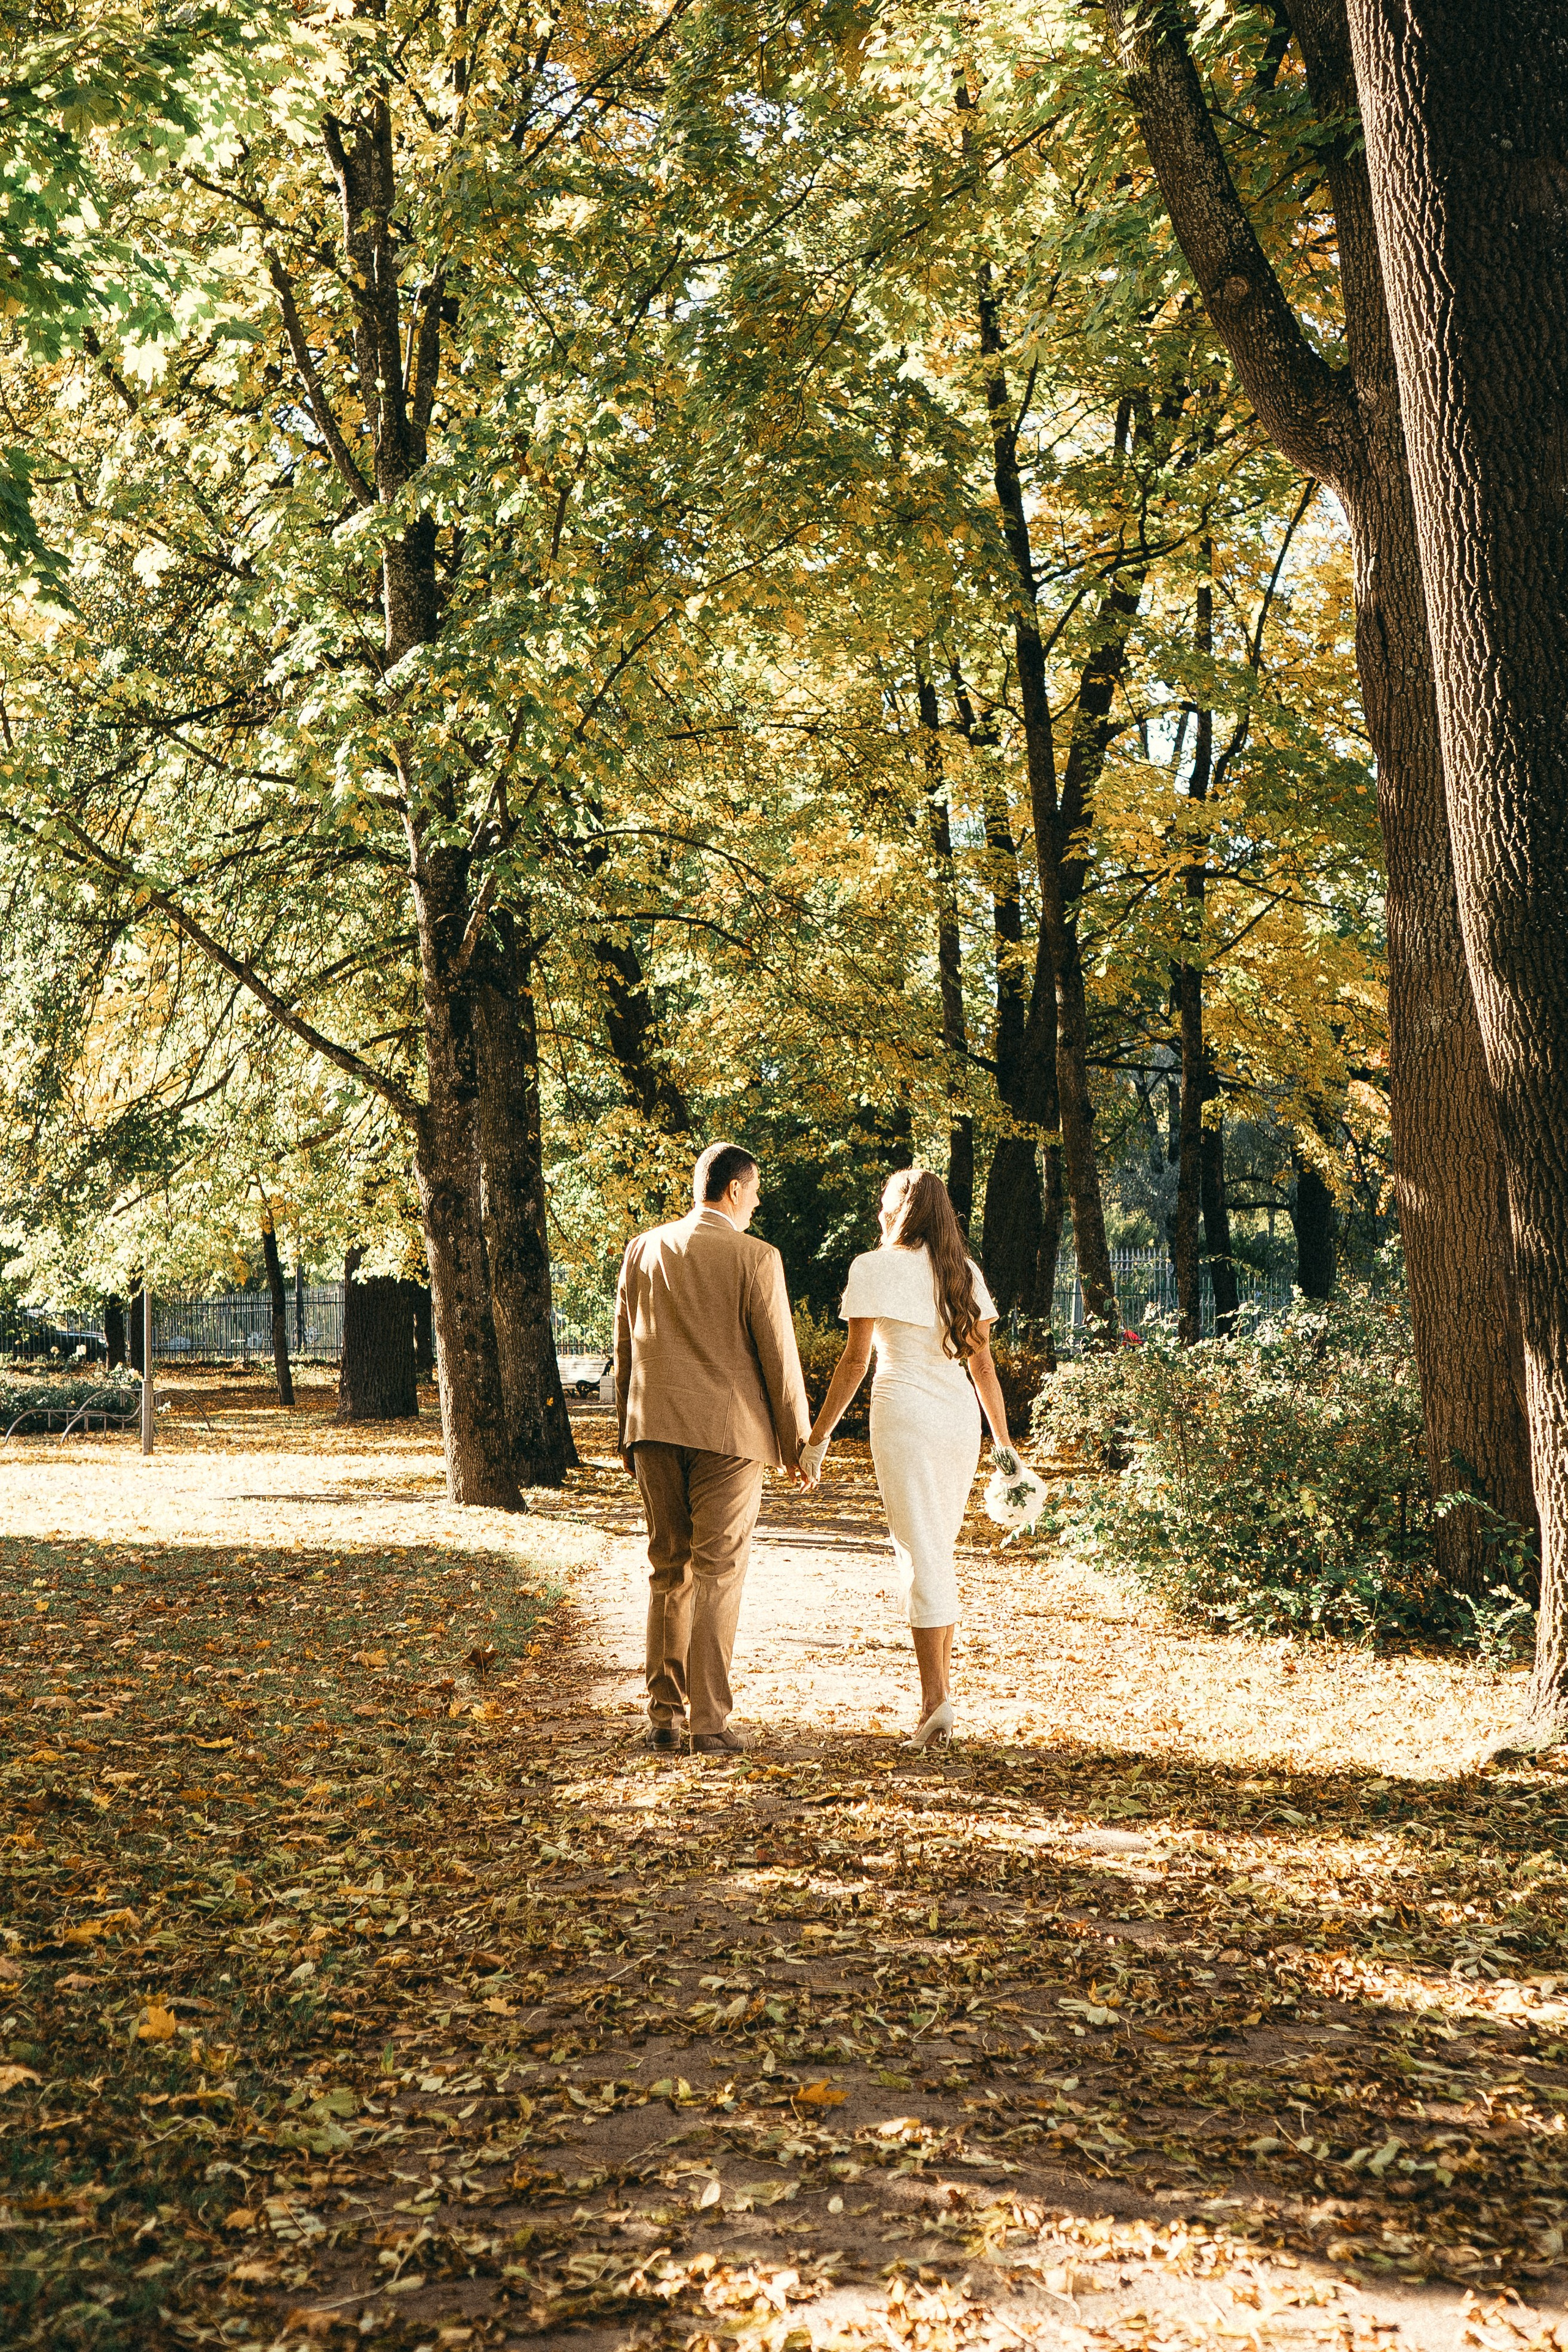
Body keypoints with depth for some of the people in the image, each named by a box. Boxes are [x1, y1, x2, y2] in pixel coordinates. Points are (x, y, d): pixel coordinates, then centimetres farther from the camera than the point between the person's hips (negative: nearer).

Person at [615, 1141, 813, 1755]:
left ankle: (663, 1716, 16)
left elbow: (625, 1349, 12)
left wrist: (626, 1434, 20)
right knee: (717, 1575, 1)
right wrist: (796, 1442, 4)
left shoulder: (642, 1251, 7)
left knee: (666, 1572, 14)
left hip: (655, 1429, 5)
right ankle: (708, 1722, 1)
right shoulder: (754, 1258, -7)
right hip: (728, 1431, -4)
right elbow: (778, 1356, -5)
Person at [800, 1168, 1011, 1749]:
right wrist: (1004, 1443, 15)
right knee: (940, 1553, 16)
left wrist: (818, 1436, 0)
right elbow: (983, 1364, 11)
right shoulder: (965, 1272, 12)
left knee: (921, 1555, -5)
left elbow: (855, 1360, -5)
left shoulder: (875, 1268, -2)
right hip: (961, 1417, 5)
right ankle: (942, 1681, 20)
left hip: (904, 1415, -5)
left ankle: (935, 1700, -9)